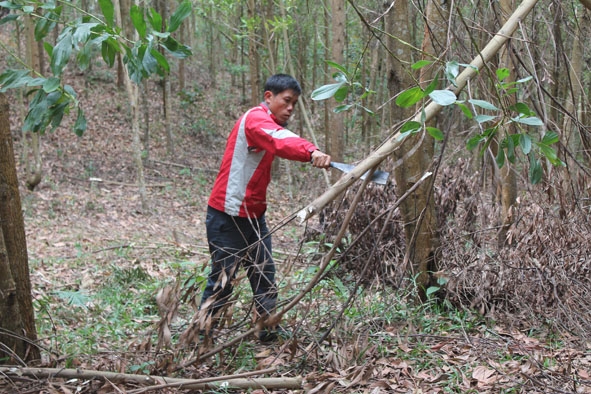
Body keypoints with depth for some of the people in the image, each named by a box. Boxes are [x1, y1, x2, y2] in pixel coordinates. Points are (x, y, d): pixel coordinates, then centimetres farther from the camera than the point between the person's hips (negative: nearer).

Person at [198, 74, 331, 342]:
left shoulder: (270, 123, 20)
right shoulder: (255, 118, -18)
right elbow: (280, 142, -37)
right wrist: (311, 152, -52)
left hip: (253, 215, 10)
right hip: (227, 216, -10)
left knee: (265, 275, 12)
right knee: (222, 280, -2)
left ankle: (269, 331, 21)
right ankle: (200, 336, 9)